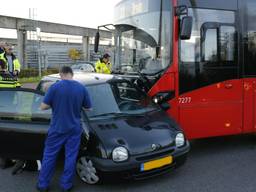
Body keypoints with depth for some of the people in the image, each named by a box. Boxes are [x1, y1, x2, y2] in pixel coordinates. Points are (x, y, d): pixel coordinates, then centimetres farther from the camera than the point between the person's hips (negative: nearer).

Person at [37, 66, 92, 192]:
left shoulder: (54, 87, -11)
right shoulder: (82, 88, -3)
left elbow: (43, 107, -10)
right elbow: (88, 108, 5)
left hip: (57, 128, -1)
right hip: (74, 129, 2)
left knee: (49, 156, 11)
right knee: (70, 157, 11)